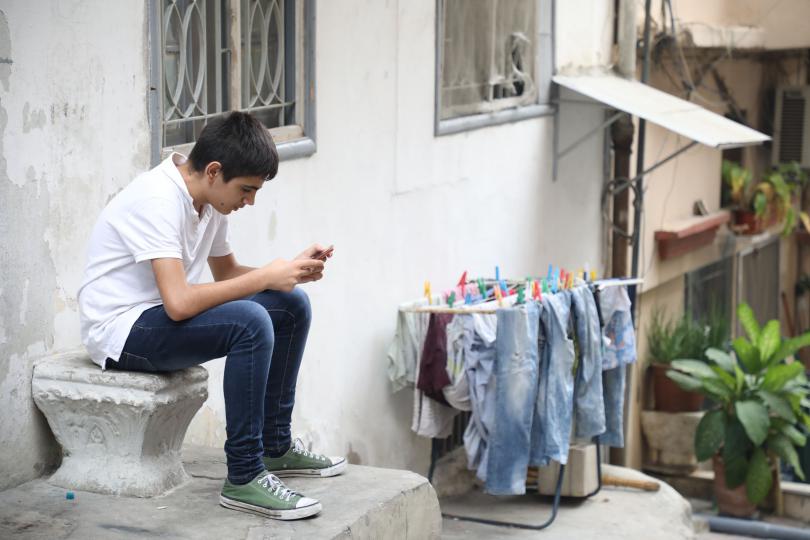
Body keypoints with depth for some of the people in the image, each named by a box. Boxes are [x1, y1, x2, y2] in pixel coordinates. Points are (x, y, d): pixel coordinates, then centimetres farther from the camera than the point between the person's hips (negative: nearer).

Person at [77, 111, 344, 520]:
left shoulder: (209, 196, 3)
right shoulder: (158, 200, -25)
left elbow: (226, 273, 16)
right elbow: (179, 303, -33)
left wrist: (292, 269, -1)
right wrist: (266, 277, -25)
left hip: (162, 317, 10)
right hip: (120, 330, -10)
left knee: (292, 305, 3)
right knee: (250, 322, -31)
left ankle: (275, 446, 13)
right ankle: (244, 477, -23)